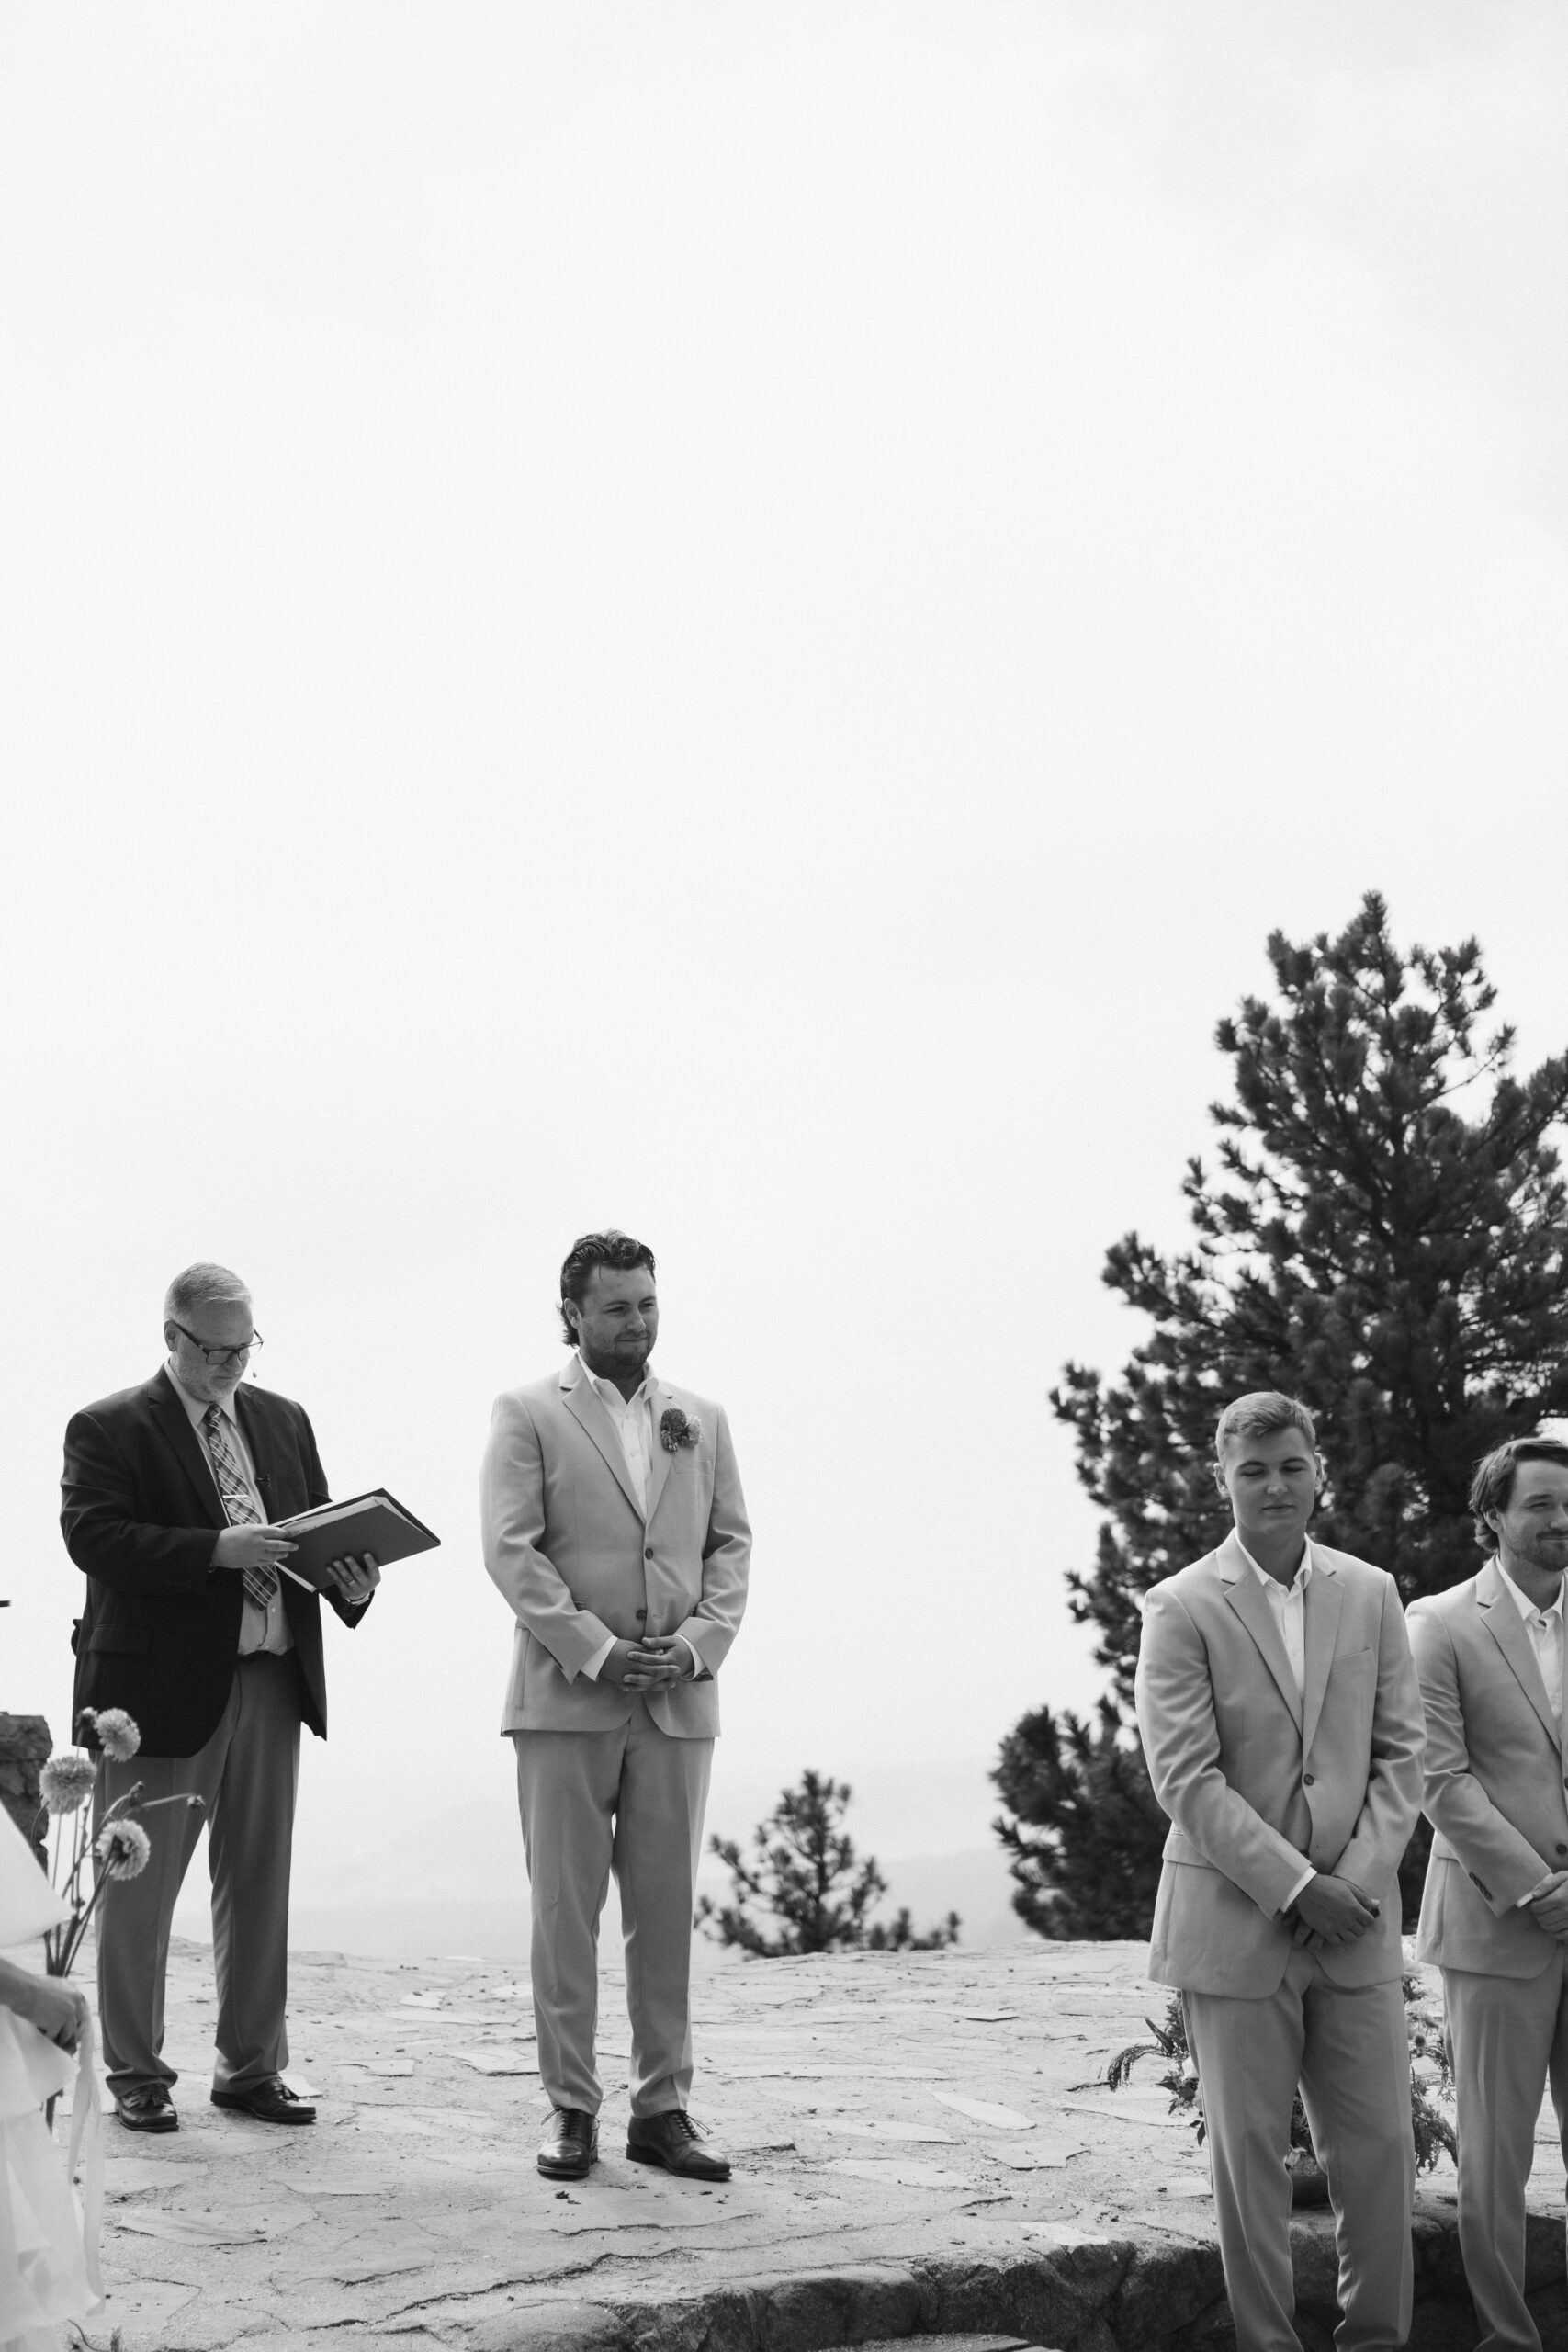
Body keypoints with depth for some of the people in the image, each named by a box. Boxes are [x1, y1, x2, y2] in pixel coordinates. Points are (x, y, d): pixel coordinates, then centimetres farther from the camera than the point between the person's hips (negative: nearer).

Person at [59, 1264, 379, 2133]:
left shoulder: (283, 1421, 14)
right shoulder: (109, 1428, -4)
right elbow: (92, 1537, -16)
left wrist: (350, 1574, -6)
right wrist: (216, 1550, -25)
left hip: (272, 1681, 5)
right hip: (162, 1686, -5)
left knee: (260, 1885, 11)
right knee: (138, 1890, 4)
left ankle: (251, 2067, 21)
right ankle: (135, 2076, 15)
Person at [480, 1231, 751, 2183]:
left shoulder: (701, 1419, 15)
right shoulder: (528, 1414, 3)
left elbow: (731, 1543, 12)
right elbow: (512, 1548, -6)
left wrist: (700, 1640, -6)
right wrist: (595, 1649, -14)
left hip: (680, 1702, 3)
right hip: (566, 1698, -3)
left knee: (667, 1913, 5)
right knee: (566, 1911, 0)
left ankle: (663, 2107, 12)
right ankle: (572, 2108, 7)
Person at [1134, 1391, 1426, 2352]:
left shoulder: (1372, 1594, 7)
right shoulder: (1183, 1608, -5)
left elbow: (1402, 1754, 7)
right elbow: (1186, 1779, -10)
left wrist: (1360, 1878, -7)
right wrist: (1297, 1887, -14)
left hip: (1354, 1918, 3)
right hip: (1237, 1921, -3)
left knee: (1381, 2148, 4)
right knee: (1249, 2155, 3)